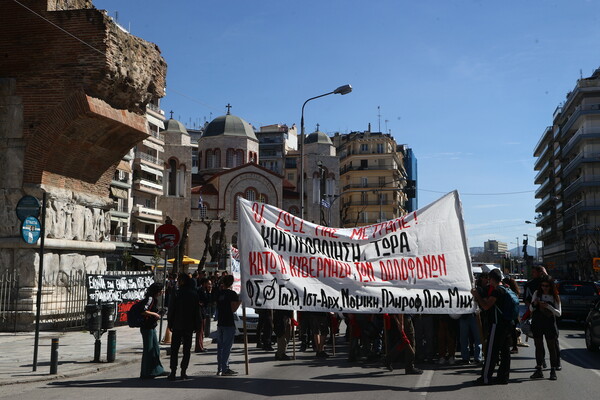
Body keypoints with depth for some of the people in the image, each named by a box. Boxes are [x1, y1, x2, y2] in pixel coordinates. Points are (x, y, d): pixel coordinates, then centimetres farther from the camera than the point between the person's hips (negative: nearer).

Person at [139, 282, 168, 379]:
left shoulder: (154, 299, 14)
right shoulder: (150, 299, -16)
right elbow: (143, 311, -26)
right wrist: (155, 314, -18)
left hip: (151, 327, 10)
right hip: (147, 327, -10)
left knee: (156, 349, 15)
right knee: (148, 349, -3)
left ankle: (157, 370, 25)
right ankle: (146, 373, 4)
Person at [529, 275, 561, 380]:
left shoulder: (555, 297, -1)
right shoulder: (537, 293, 4)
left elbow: (559, 313, -6)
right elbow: (531, 309, 7)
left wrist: (548, 306, -20)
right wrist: (534, 303, -15)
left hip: (550, 324, -2)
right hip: (537, 323, 2)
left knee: (552, 347, 2)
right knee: (538, 347, 6)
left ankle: (553, 371, 8)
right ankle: (539, 370, 12)